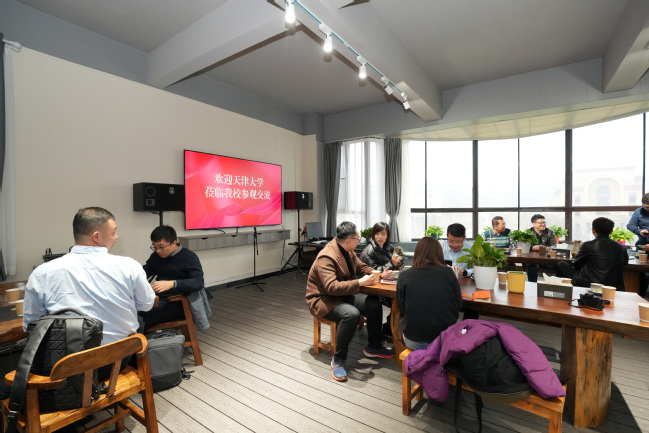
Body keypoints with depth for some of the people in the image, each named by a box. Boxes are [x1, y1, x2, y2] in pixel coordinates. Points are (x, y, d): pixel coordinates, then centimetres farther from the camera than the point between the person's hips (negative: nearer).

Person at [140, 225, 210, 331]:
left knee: (145, 317, -28)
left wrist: (172, 284, -32)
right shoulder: (155, 256, 15)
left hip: (178, 303, -6)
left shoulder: (189, 257, -6)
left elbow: (199, 282, -18)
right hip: (159, 299, 6)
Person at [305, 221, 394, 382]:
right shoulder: (326, 257, -26)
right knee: (351, 314, -35)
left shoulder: (348, 251, 2)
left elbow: (361, 267, 15)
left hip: (344, 294, 9)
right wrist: (359, 283, -32)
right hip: (323, 299, -8)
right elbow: (331, 287, -33)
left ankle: (373, 347, 15)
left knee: (374, 304, -8)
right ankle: (338, 359, -13)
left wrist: (378, 274, -2)